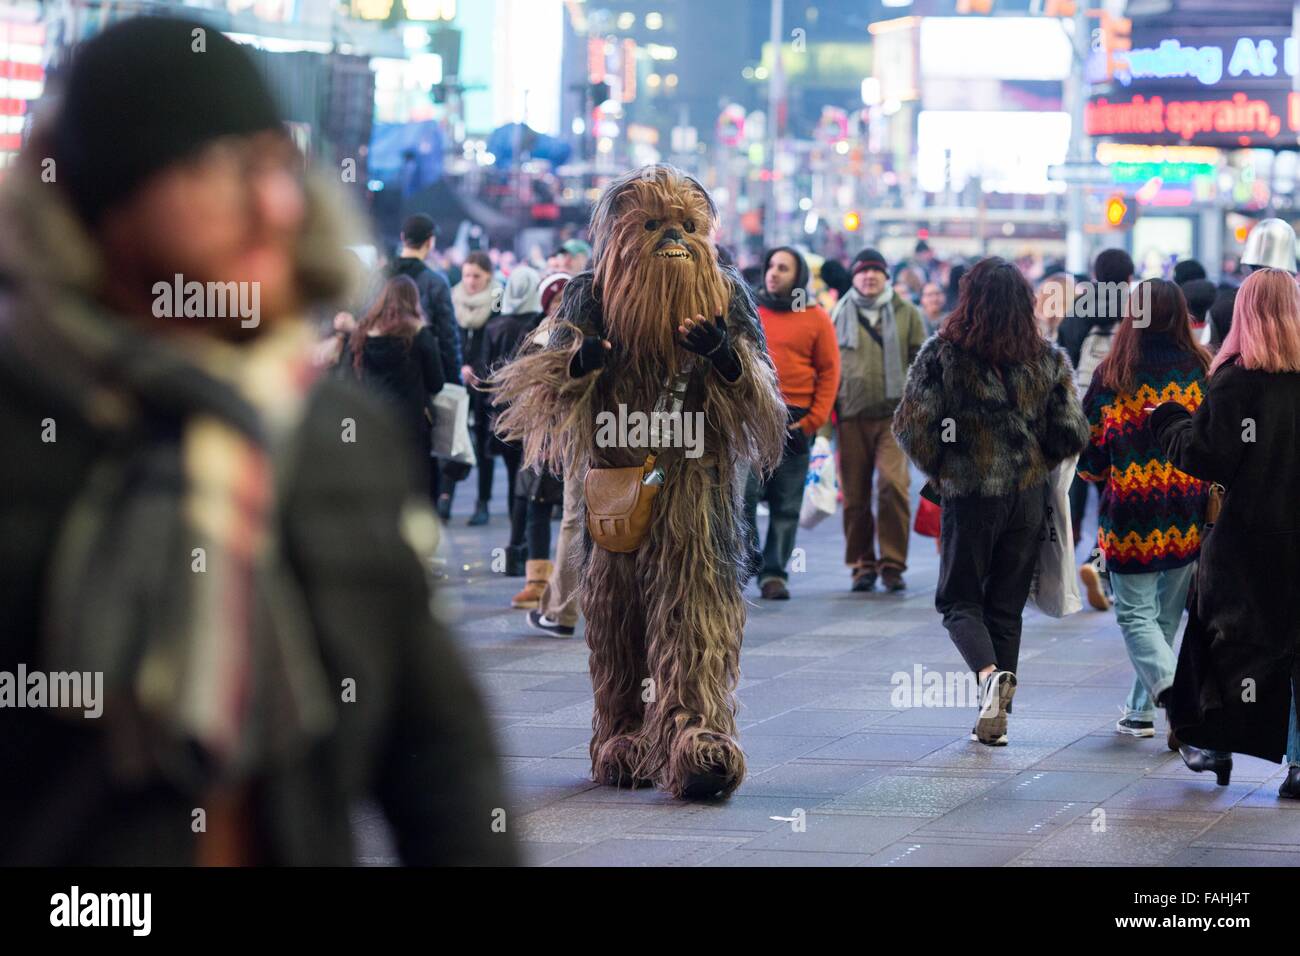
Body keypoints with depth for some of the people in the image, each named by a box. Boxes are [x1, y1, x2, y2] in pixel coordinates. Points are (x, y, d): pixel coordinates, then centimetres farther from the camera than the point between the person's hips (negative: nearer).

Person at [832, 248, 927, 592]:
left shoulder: (906, 313, 10)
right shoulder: (840, 314, 12)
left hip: (894, 414, -2)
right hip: (851, 416, 2)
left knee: (893, 484, -16)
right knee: (855, 493, 2)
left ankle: (893, 562, -8)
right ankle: (863, 564, 12)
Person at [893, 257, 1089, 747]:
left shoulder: (943, 354, -8)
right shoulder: (1048, 359, 0)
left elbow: (911, 426, -11)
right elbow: (1073, 434, 0)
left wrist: (939, 468, 7)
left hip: (970, 495, -3)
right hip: (1028, 497, 3)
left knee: (959, 599, 9)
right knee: (1007, 605, 13)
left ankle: (989, 673, -20)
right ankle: (995, 718, 12)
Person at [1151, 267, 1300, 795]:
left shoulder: (1236, 379, -13)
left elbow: (1204, 455, -13)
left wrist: (1169, 420, 2)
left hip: (1249, 534, -3)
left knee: (1227, 633, 12)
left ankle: (1216, 745, 18)